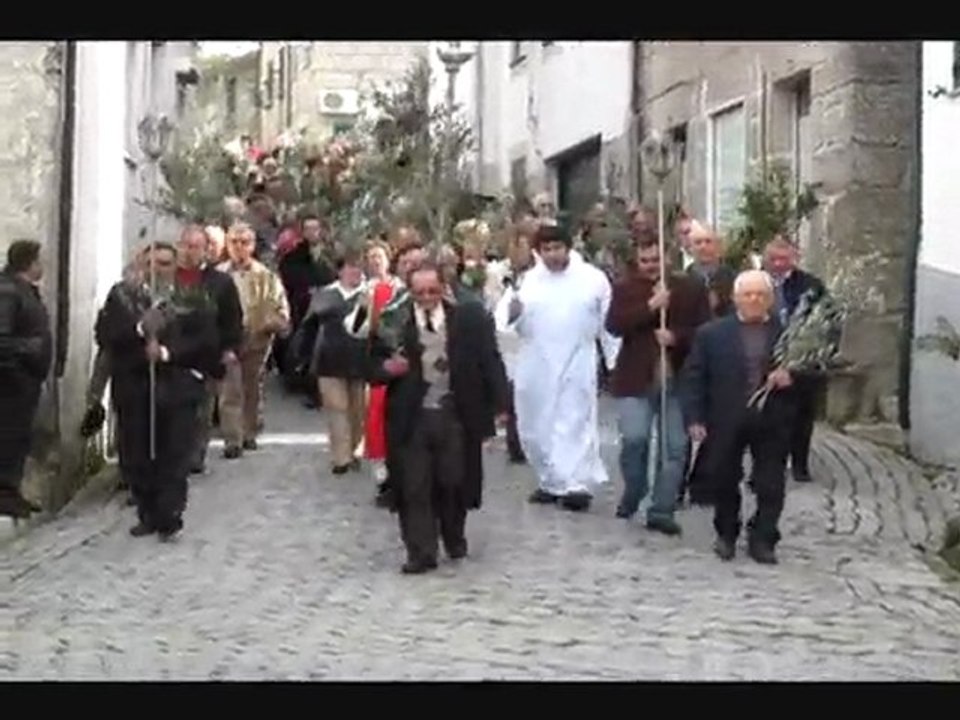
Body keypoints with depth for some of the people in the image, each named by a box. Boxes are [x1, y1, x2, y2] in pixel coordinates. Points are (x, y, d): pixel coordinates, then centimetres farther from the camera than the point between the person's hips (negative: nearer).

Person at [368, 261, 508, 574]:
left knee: (454, 483, 11)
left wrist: (498, 404, -5)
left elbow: (489, 360, 0)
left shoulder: (468, 318, -2)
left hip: (455, 415, 0)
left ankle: (455, 541, 34)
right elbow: (373, 367, 3)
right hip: (412, 417, 0)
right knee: (414, 487, 1)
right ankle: (421, 553, 11)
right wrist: (387, 368, -20)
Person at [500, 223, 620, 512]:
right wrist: (514, 314, -12)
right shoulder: (530, 280, 7)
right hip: (535, 368, 3)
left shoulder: (593, 278, 1)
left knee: (575, 425, -7)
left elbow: (609, 323, 3)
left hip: (575, 367, -3)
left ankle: (576, 485, -10)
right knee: (535, 429, 8)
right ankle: (552, 482, 21)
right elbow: (522, 326, 10)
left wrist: (616, 361, 2)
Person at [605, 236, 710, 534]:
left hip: (678, 379, 2)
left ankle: (662, 510, 10)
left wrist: (676, 336, -15)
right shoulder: (624, 288, 3)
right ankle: (632, 495, 16)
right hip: (636, 379, -2)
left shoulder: (690, 288, 5)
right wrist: (650, 306, -18)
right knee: (634, 439, -11)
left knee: (675, 446, 2)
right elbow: (614, 325, -11)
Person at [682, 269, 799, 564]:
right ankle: (726, 535, 29)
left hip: (772, 422, 0)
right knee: (725, 482, 11)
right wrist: (694, 418, -6)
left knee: (770, 486, 2)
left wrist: (791, 376, -15)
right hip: (726, 422, 0)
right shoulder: (711, 333, 2)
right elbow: (694, 377, 1)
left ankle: (763, 540, 15)